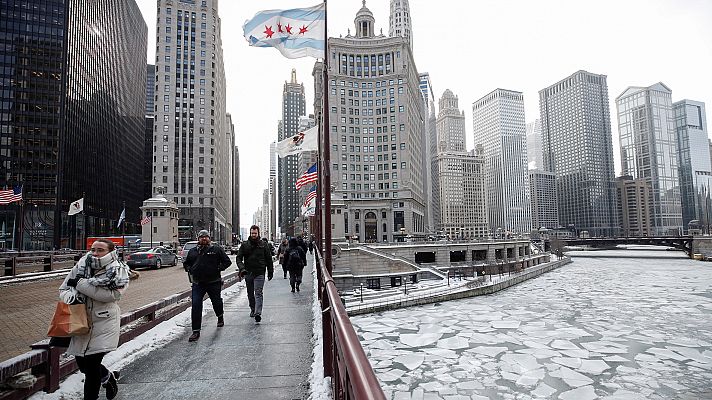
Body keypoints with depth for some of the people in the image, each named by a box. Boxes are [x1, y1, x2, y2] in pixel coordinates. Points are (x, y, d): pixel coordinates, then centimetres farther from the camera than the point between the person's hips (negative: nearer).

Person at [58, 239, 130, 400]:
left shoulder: (118, 271, -10)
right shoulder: (80, 267, 2)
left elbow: (111, 294, -24)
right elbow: (63, 289, 7)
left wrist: (80, 283, -21)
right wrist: (71, 296, -18)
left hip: (104, 322, -5)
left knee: (92, 363, -4)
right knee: (82, 363, 15)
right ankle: (108, 376, 43)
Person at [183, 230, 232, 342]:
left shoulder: (216, 249, 0)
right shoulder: (192, 251, 10)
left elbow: (227, 261, 2)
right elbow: (186, 263, 24)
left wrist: (219, 268, -10)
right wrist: (190, 270, 6)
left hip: (214, 282, -2)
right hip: (197, 283, 2)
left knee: (216, 302, 15)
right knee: (195, 306, -8)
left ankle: (220, 317, 47)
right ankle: (196, 331, -2)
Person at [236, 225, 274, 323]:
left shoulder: (264, 245, 3)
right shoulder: (244, 245, 4)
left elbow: (269, 259, 9)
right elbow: (239, 258, 0)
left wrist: (270, 272, 8)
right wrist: (242, 268, -17)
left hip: (259, 273, -3)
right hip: (248, 273, 3)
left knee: (258, 293, -11)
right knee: (250, 294, 15)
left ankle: (258, 313, -17)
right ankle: (253, 309, 32)